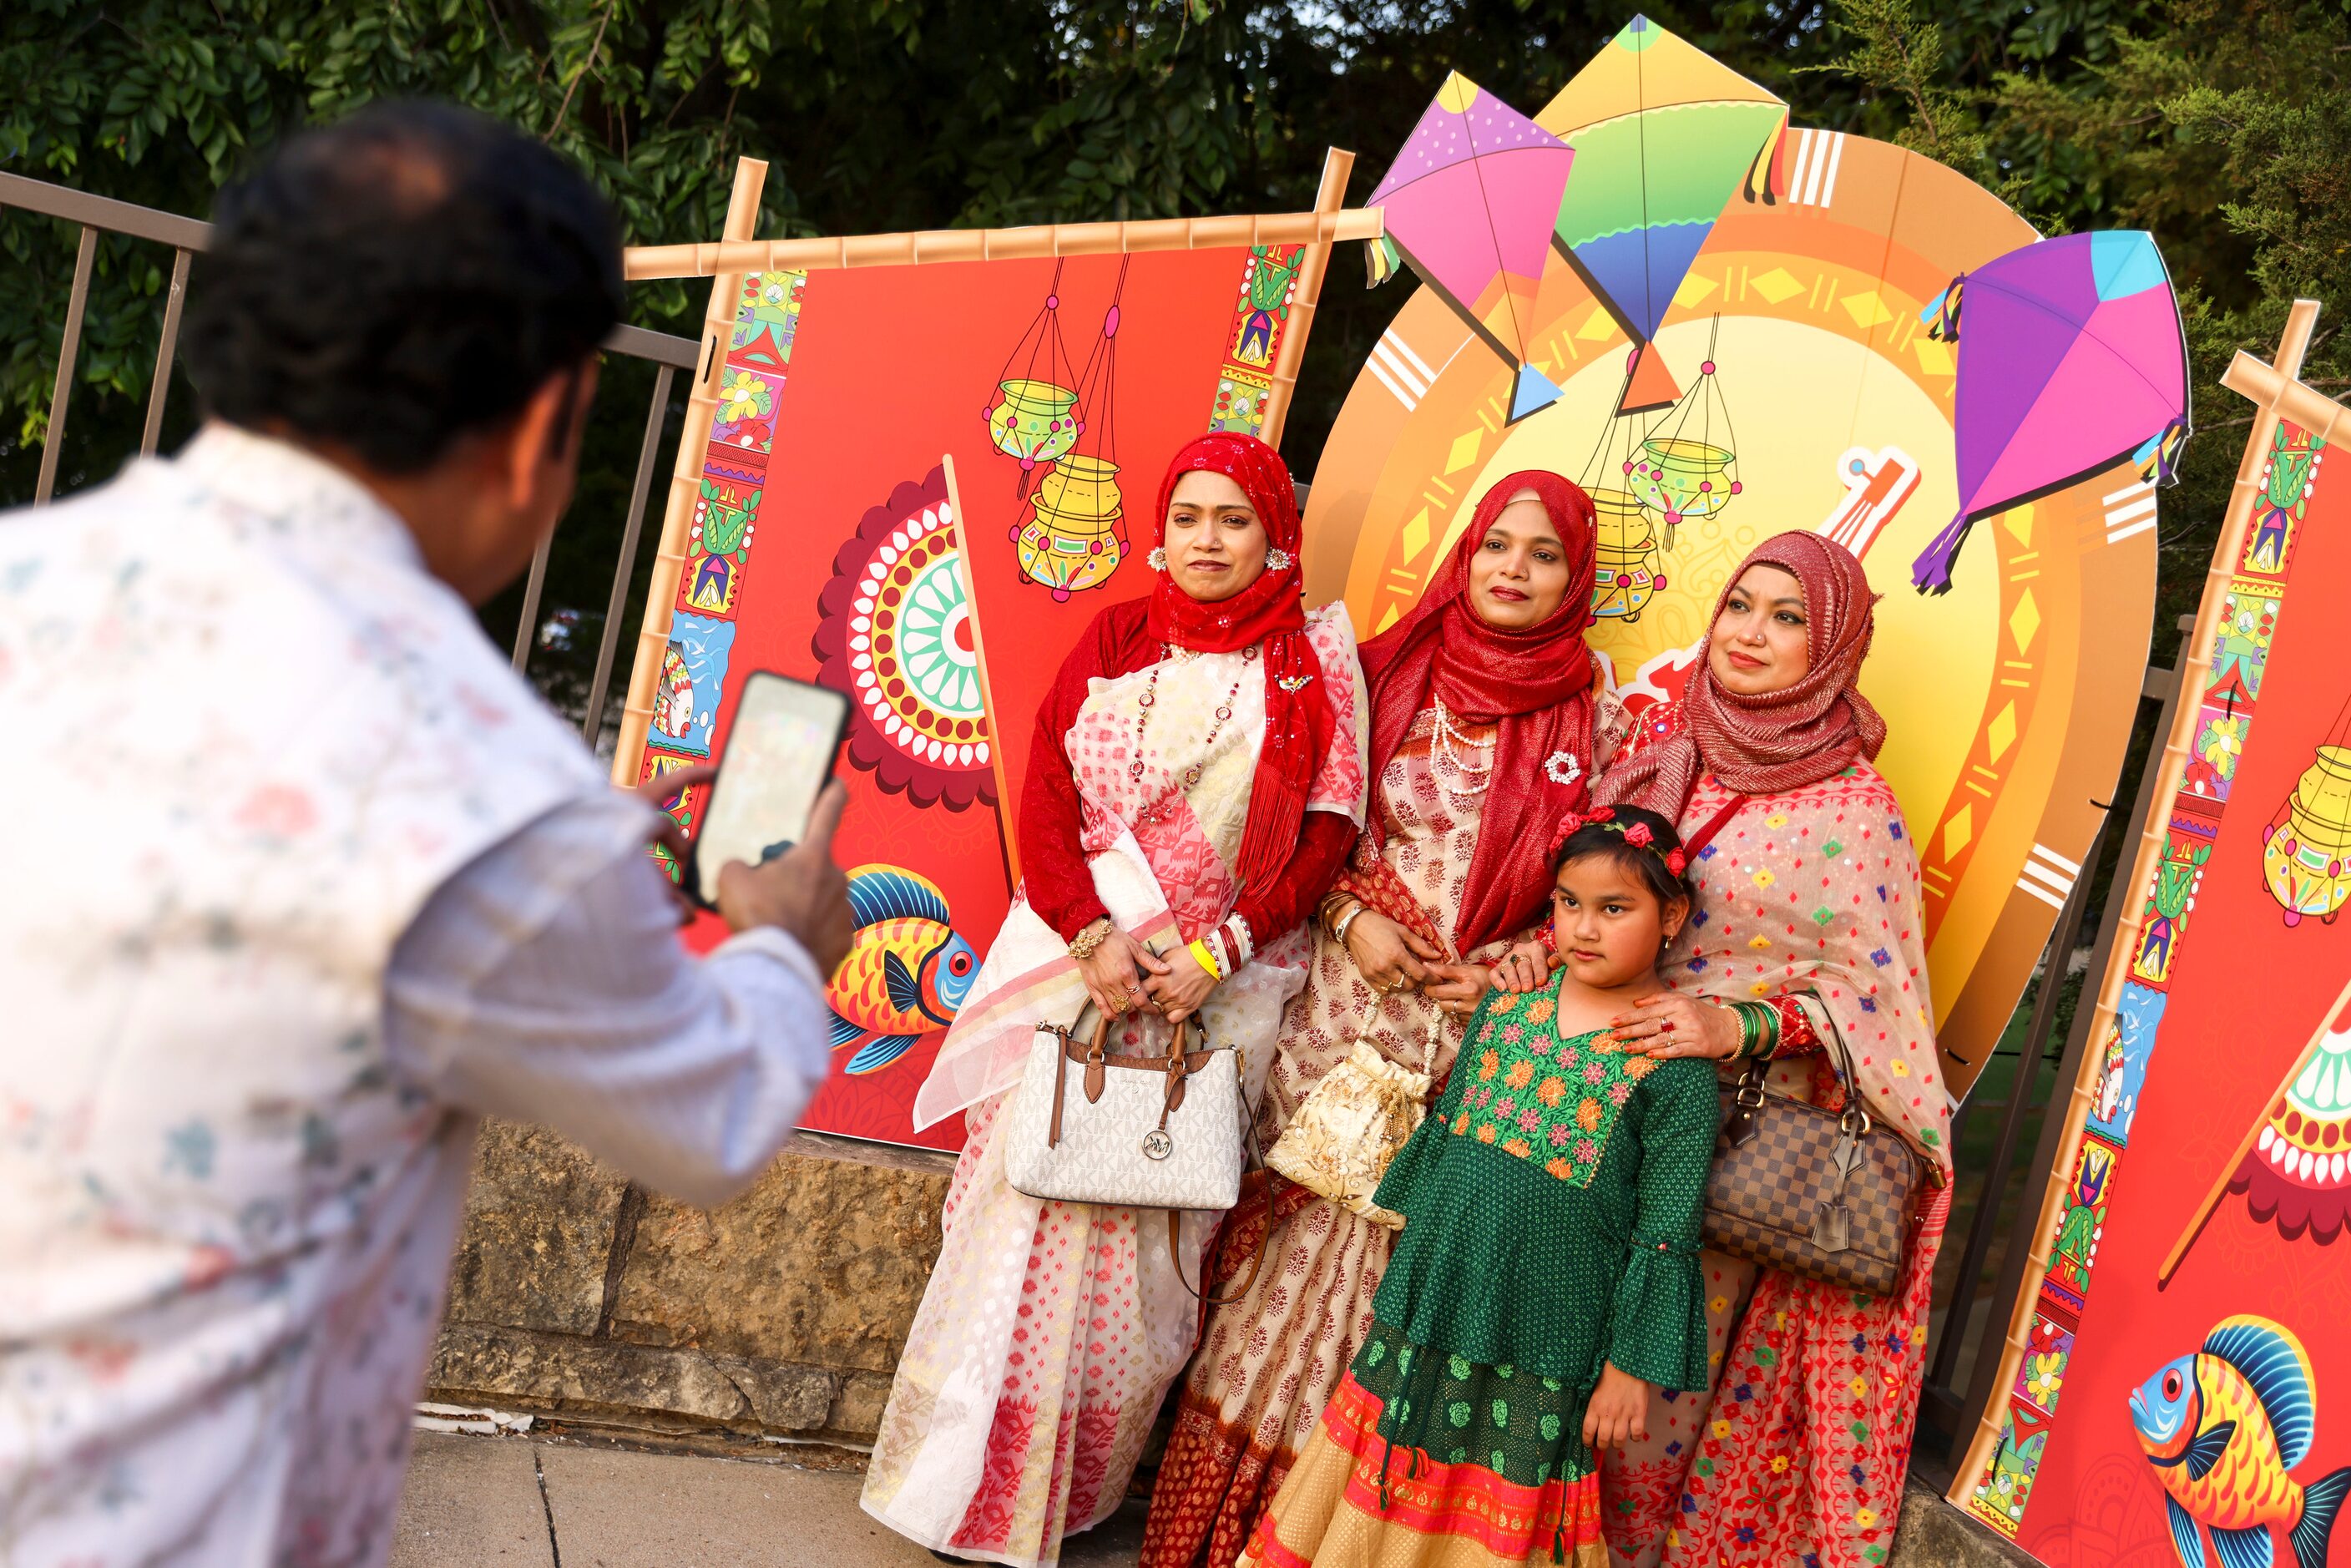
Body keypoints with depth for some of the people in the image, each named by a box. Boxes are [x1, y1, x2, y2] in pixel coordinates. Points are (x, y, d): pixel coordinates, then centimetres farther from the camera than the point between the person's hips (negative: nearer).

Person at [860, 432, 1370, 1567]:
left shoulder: (1314, 663, 4)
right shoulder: (1117, 637, 8)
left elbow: (1327, 833, -1)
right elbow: (1046, 796, 1)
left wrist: (1216, 953, -12)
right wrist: (1091, 940, -12)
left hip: (1217, 986, -1)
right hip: (1078, 955, 1)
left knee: (1144, 1236, 1)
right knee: (1034, 1199, 1)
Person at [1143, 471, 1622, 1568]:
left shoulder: (1594, 719, 1)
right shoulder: (1390, 675, 4)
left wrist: (1522, 963, -9)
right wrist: (1353, 918, -8)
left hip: (1481, 1027, 0)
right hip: (1346, 1006, 1)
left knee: (1401, 1255, 4)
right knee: (1304, 1224, 4)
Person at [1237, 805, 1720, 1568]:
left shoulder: (1676, 1065, -12)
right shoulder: (1503, 1005, 3)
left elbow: (1666, 1232, -10)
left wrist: (1631, 1365, -8)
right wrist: (1408, 1262, 18)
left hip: (1541, 1340, -5)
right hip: (1427, 1307, 5)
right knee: (1384, 1497, 15)